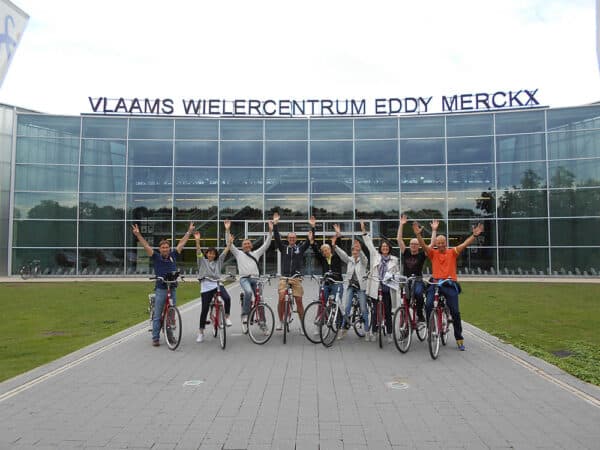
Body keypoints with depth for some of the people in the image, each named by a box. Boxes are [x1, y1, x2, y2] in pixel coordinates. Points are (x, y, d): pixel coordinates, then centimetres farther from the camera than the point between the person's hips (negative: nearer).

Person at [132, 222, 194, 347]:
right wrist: (138, 234, -13)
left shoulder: (173, 256, 7)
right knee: (157, 316, 3)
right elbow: (146, 245, -4)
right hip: (160, 289, -2)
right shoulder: (156, 257, 0)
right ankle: (155, 338, 9)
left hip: (173, 289, 3)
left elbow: (181, 243, 12)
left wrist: (189, 231, 16)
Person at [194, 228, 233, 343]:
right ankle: (201, 332, 13)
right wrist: (197, 240, -18)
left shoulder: (218, 261, 16)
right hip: (206, 286, -2)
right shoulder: (202, 261, 10)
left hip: (217, 284, 2)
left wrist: (229, 242, -2)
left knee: (227, 298, -28)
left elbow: (225, 251, 9)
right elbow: (198, 251, -4)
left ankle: (227, 317, -7)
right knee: (204, 309, 0)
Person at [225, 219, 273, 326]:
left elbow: (266, 244, 16)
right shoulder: (238, 253, 17)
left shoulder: (256, 253, 22)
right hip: (244, 278, -3)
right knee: (248, 292, -33)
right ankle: (245, 314, -23)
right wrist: (227, 230, -2)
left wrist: (270, 231, 7)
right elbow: (229, 244, 8)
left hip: (255, 278, 3)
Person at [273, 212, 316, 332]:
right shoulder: (283, 248, 9)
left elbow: (309, 240, 0)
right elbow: (277, 238, -2)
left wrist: (312, 227, -11)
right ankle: (280, 322, 6)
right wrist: (275, 224, -12)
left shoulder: (301, 248, 9)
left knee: (299, 301, 2)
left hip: (296, 278, 0)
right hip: (284, 277, 0)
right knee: (281, 299, -10)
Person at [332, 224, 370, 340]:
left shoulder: (363, 260, -2)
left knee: (364, 310, -1)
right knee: (347, 309, -3)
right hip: (351, 286, 2)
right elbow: (342, 254, -11)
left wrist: (360, 248, -45)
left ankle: (367, 332, 8)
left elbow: (363, 256, -25)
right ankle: (343, 330, 7)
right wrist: (334, 245, -28)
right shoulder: (349, 260, 5)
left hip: (361, 287, -2)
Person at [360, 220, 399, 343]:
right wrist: (363, 230, 0)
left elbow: (397, 273, 11)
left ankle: (389, 334, 13)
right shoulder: (375, 255, 8)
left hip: (388, 288, 0)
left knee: (388, 312, 4)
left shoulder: (394, 260, 10)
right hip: (376, 288, 0)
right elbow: (369, 243, 5)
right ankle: (373, 332, 15)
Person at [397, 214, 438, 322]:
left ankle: (420, 314, -11)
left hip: (418, 280, -3)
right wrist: (401, 225, -3)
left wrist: (434, 230, -11)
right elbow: (399, 239, 1)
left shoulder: (422, 254, 1)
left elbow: (432, 244, -7)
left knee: (418, 293, -28)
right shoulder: (405, 252, 6)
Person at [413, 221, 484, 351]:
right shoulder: (433, 253, 8)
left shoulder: (452, 252, 8)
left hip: (450, 285, 0)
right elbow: (423, 245, -7)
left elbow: (465, 244, -4)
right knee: (428, 306, -22)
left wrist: (474, 235, -19)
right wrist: (418, 234, -24)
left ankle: (459, 339, 12)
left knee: (455, 312, 0)